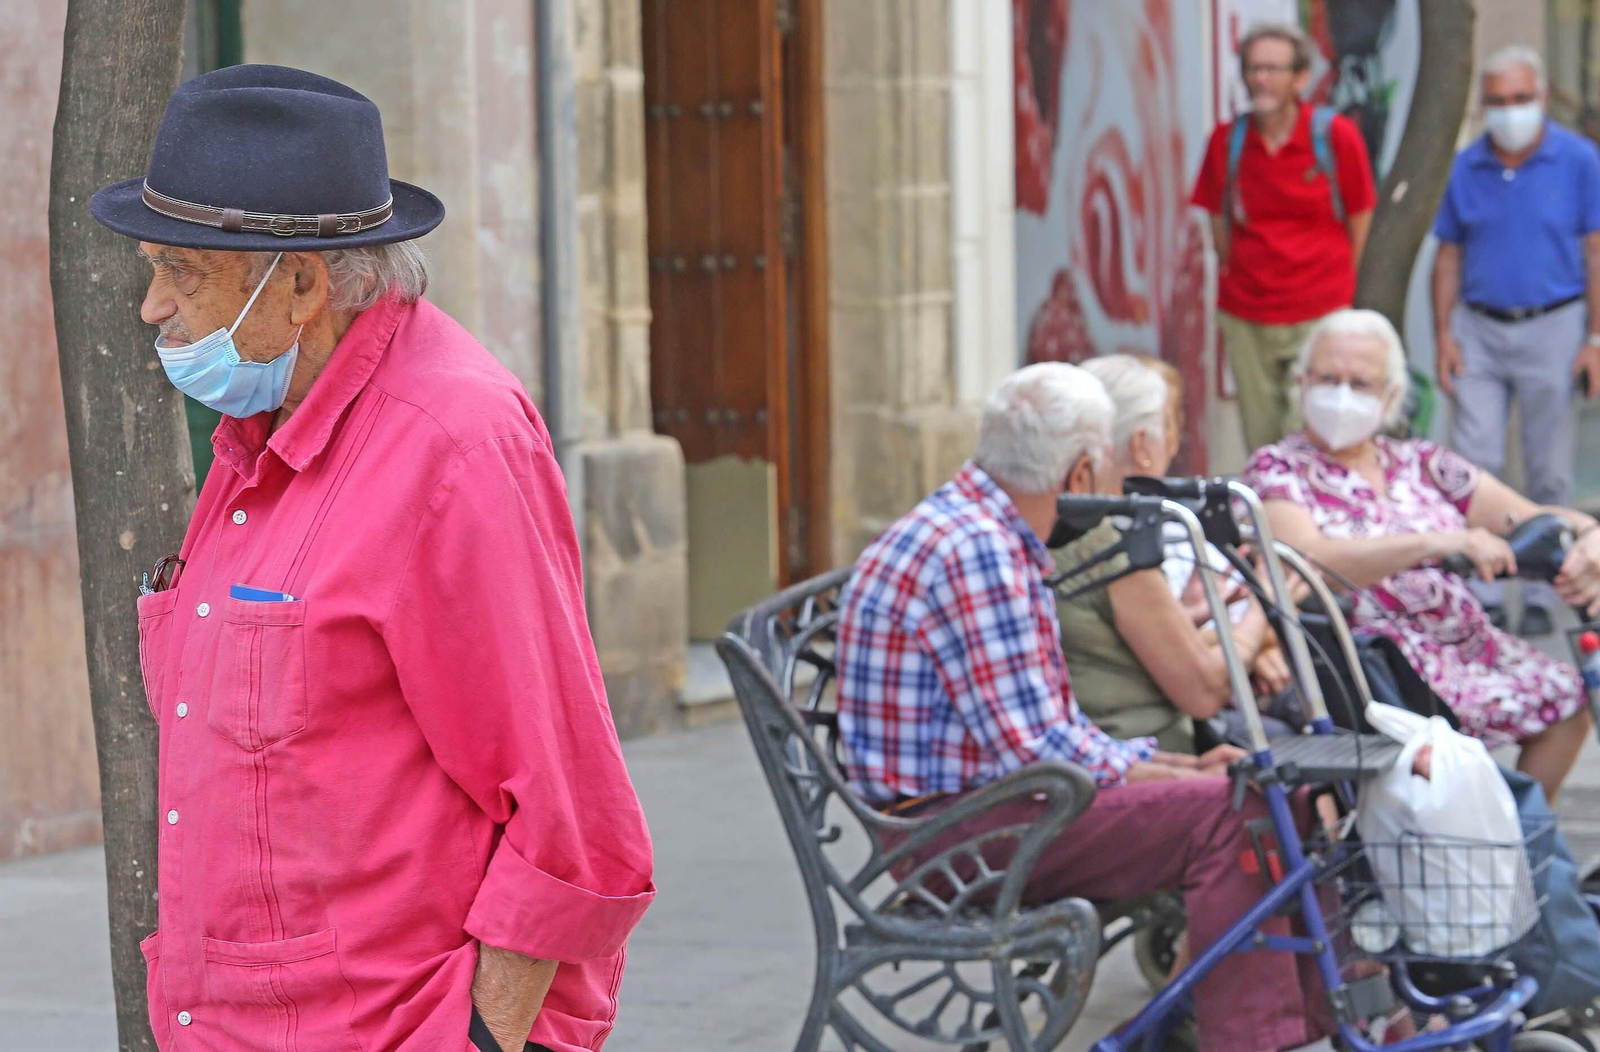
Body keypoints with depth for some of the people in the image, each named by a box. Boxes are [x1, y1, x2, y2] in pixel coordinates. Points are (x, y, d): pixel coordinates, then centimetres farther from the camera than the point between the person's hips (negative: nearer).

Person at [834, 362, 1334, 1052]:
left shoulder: (992, 537, 15)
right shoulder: (971, 552, -20)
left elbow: (1053, 730, 18)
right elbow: (1036, 751, -23)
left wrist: (1178, 764, 7)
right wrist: (1171, 778, -11)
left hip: (985, 794, 10)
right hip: (954, 827, -10)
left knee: (1268, 797, 6)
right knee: (1221, 815, -22)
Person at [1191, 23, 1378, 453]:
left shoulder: (1336, 135, -5)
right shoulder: (1226, 140, 3)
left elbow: (1361, 223, 3)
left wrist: (1339, 289, 7)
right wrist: (1233, 279, 10)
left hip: (1320, 318, -3)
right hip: (1245, 317, 3)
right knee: (1262, 445, 8)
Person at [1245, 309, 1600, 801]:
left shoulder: (1420, 463, 16)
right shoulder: (1277, 469, 1)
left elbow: (1531, 521, 11)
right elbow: (1309, 564, -19)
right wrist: (1437, 543, -28)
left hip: (1470, 646, 7)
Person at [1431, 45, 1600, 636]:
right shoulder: (1465, 170, 6)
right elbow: (1449, 256, 11)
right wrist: (1444, 335, 2)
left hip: (1551, 327, -2)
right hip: (1479, 330, 2)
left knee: (1548, 474, 4)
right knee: (1473, 465, -5)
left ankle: (1540, 598, 13)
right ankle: (1482, 595, 0)